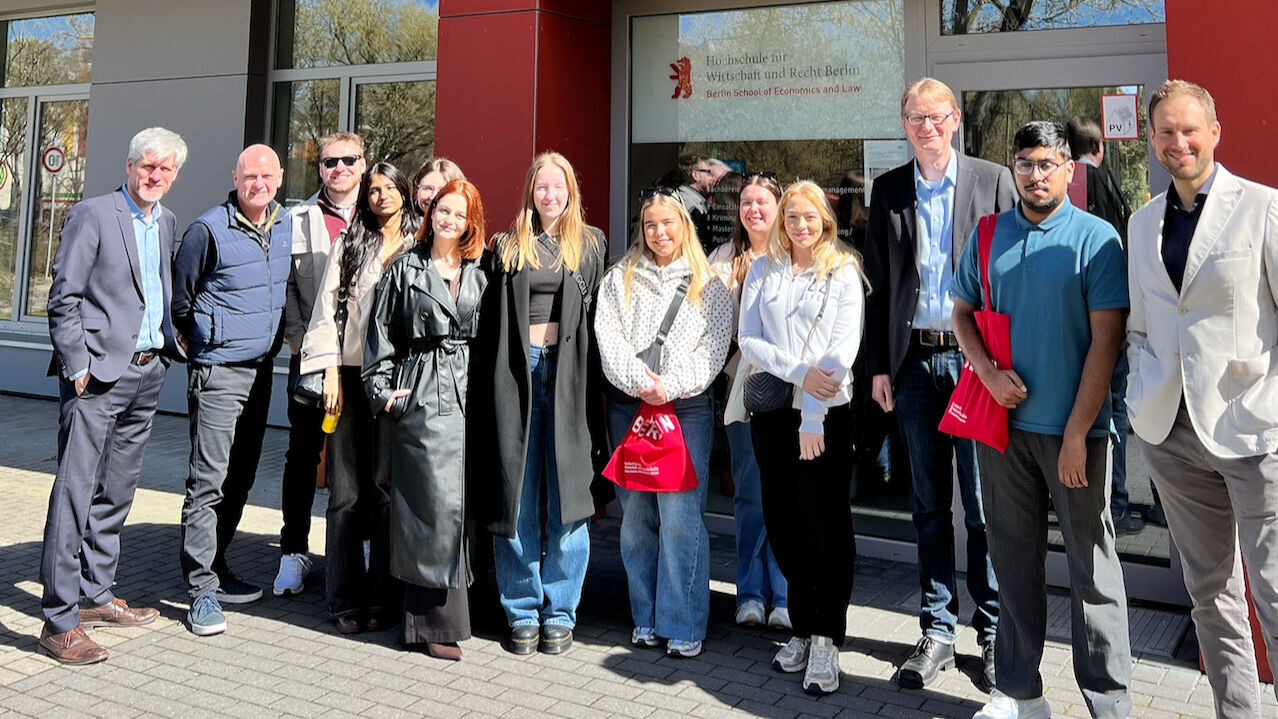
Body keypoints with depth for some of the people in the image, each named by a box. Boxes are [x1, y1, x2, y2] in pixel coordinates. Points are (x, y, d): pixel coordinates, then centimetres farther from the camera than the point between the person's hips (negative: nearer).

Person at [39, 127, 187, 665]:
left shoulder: (167, 223, 15)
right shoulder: (92, 215, -5)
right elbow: (63, 298, -9)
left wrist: (172, 342, 10)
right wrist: (77, 365, -13)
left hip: (147, 373, 7)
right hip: (98, 375, -7)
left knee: (116, 492, 14)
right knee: (75, 491, -7)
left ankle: (95, 596, 25)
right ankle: (59, 621, -2)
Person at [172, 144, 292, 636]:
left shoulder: (286, 226, 7)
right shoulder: (209, 230, -11)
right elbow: (178, 295, -2)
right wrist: (198, 344, 6)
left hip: (262, 369, 7)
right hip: (218, 371, -6)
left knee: (241, 479, 12)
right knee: (209, 480, -7)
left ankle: (215, 568, 25)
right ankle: (201, 591, -1)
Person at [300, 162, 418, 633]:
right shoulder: (350, 244, 13)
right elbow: (327, 306, 9)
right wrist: (330, 371, 0)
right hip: (351, 377, 1)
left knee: (389, 488, 1)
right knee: (347, 490, 1)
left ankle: (383, 598, 10)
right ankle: (346, 599, 10)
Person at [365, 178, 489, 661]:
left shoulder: (481, 273, 14)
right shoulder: (405, 270, 8)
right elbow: (382, 331, 7)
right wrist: (380, 386, -1)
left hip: (469, 391, 4)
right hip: (423, 395, -3)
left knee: (462, 502, 4)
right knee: (440, 501, -10)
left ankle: (421, 614, 19)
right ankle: (439, 621, -1)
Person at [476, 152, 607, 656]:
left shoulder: (591, 244, 11)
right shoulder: (509, 246, 12)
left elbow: (600, 318, 7)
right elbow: (491, 321, 8)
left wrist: (592, 382, -1)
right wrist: (491, 384, -1)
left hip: (568, 373, 0)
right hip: (518, 372, 1)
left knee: (568, 496, 1)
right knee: (516, 496, 3)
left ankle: (560, 611, 13)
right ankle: (522, 611, 15)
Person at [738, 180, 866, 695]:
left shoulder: (844, 272, 1)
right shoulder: (762, 270, 10)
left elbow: (843, 348, -8)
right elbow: (748, 341, 2)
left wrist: (813, 418, -15)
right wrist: (799, 372, -13)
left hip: (827, 413, -3)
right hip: (771, 409, 4)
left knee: (825, 525, -3)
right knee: (783, 522, 8)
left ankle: (825, 642, 4)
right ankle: (803, 629, 21)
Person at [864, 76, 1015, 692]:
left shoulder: (993, 180, 2)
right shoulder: (888, 190, 10)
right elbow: (878, 284, 9)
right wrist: (878, 365, 5)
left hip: (975, 358, -3)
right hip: (913, 362, 3)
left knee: (983, 503, 1)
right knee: (929, 504, 10)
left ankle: (993, 632, 17)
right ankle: (937, 631, 21)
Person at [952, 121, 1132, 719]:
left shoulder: (1096, 238, -4)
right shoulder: (988, 235, 8)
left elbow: (1105, 340, -9)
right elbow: (962, 313, 14)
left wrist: (1076, 433, -14)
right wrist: (990, 373, -5)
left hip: (1073, 428, -3)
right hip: (1002, 423, 4)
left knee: (1092, 565, 4)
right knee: (1013, 559, 12)